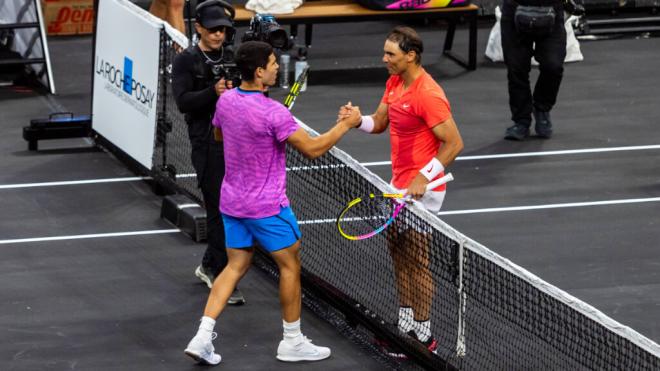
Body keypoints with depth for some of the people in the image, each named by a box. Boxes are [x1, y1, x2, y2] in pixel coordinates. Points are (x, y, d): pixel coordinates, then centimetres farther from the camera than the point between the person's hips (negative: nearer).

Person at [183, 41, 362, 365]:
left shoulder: (226, 100, -2)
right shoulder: (272, 112, -25)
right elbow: (312, 149, -21)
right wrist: (346, 124, -9)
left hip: (232, 201, 7)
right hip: (267, 205, -7)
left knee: (236, 266, 15)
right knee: (290, 266, 10)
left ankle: (203, 337, 3)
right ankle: (292, 342, 20)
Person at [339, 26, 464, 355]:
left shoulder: (427, 95, -24)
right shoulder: (394, 83, 5)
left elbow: (454, 143, -23)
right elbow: (378, 123, 14)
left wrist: (424, 177, -28)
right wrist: (357, 119, -8)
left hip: (421, 190, -9)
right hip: (399, 185, 9)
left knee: (416, 262, -1)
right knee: (398, 253, 16)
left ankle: (423, 337, 9)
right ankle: (406, 324, 27)